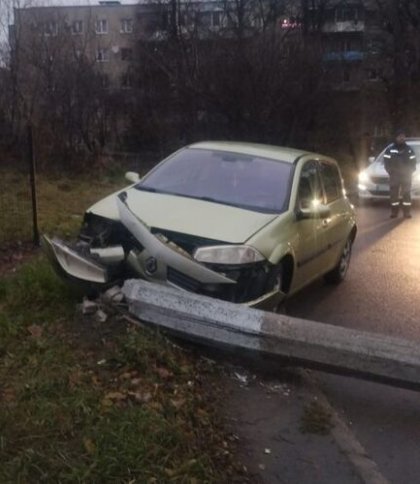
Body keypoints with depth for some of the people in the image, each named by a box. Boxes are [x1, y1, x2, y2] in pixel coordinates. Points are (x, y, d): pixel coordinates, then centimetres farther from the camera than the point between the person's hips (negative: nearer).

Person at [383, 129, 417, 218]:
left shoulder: (409, 149, 7)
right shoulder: (390, 149, 1)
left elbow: (412, 161, 8)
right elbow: (386, 161, 0)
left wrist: (410, 171, -3)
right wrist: (390, 171, -8)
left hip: (406, 175, 1)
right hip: (394, 176, -1)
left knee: (407, 193, 0)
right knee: (393, 193, -1)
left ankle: (407, 212, 4)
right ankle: (394, 211, 6)